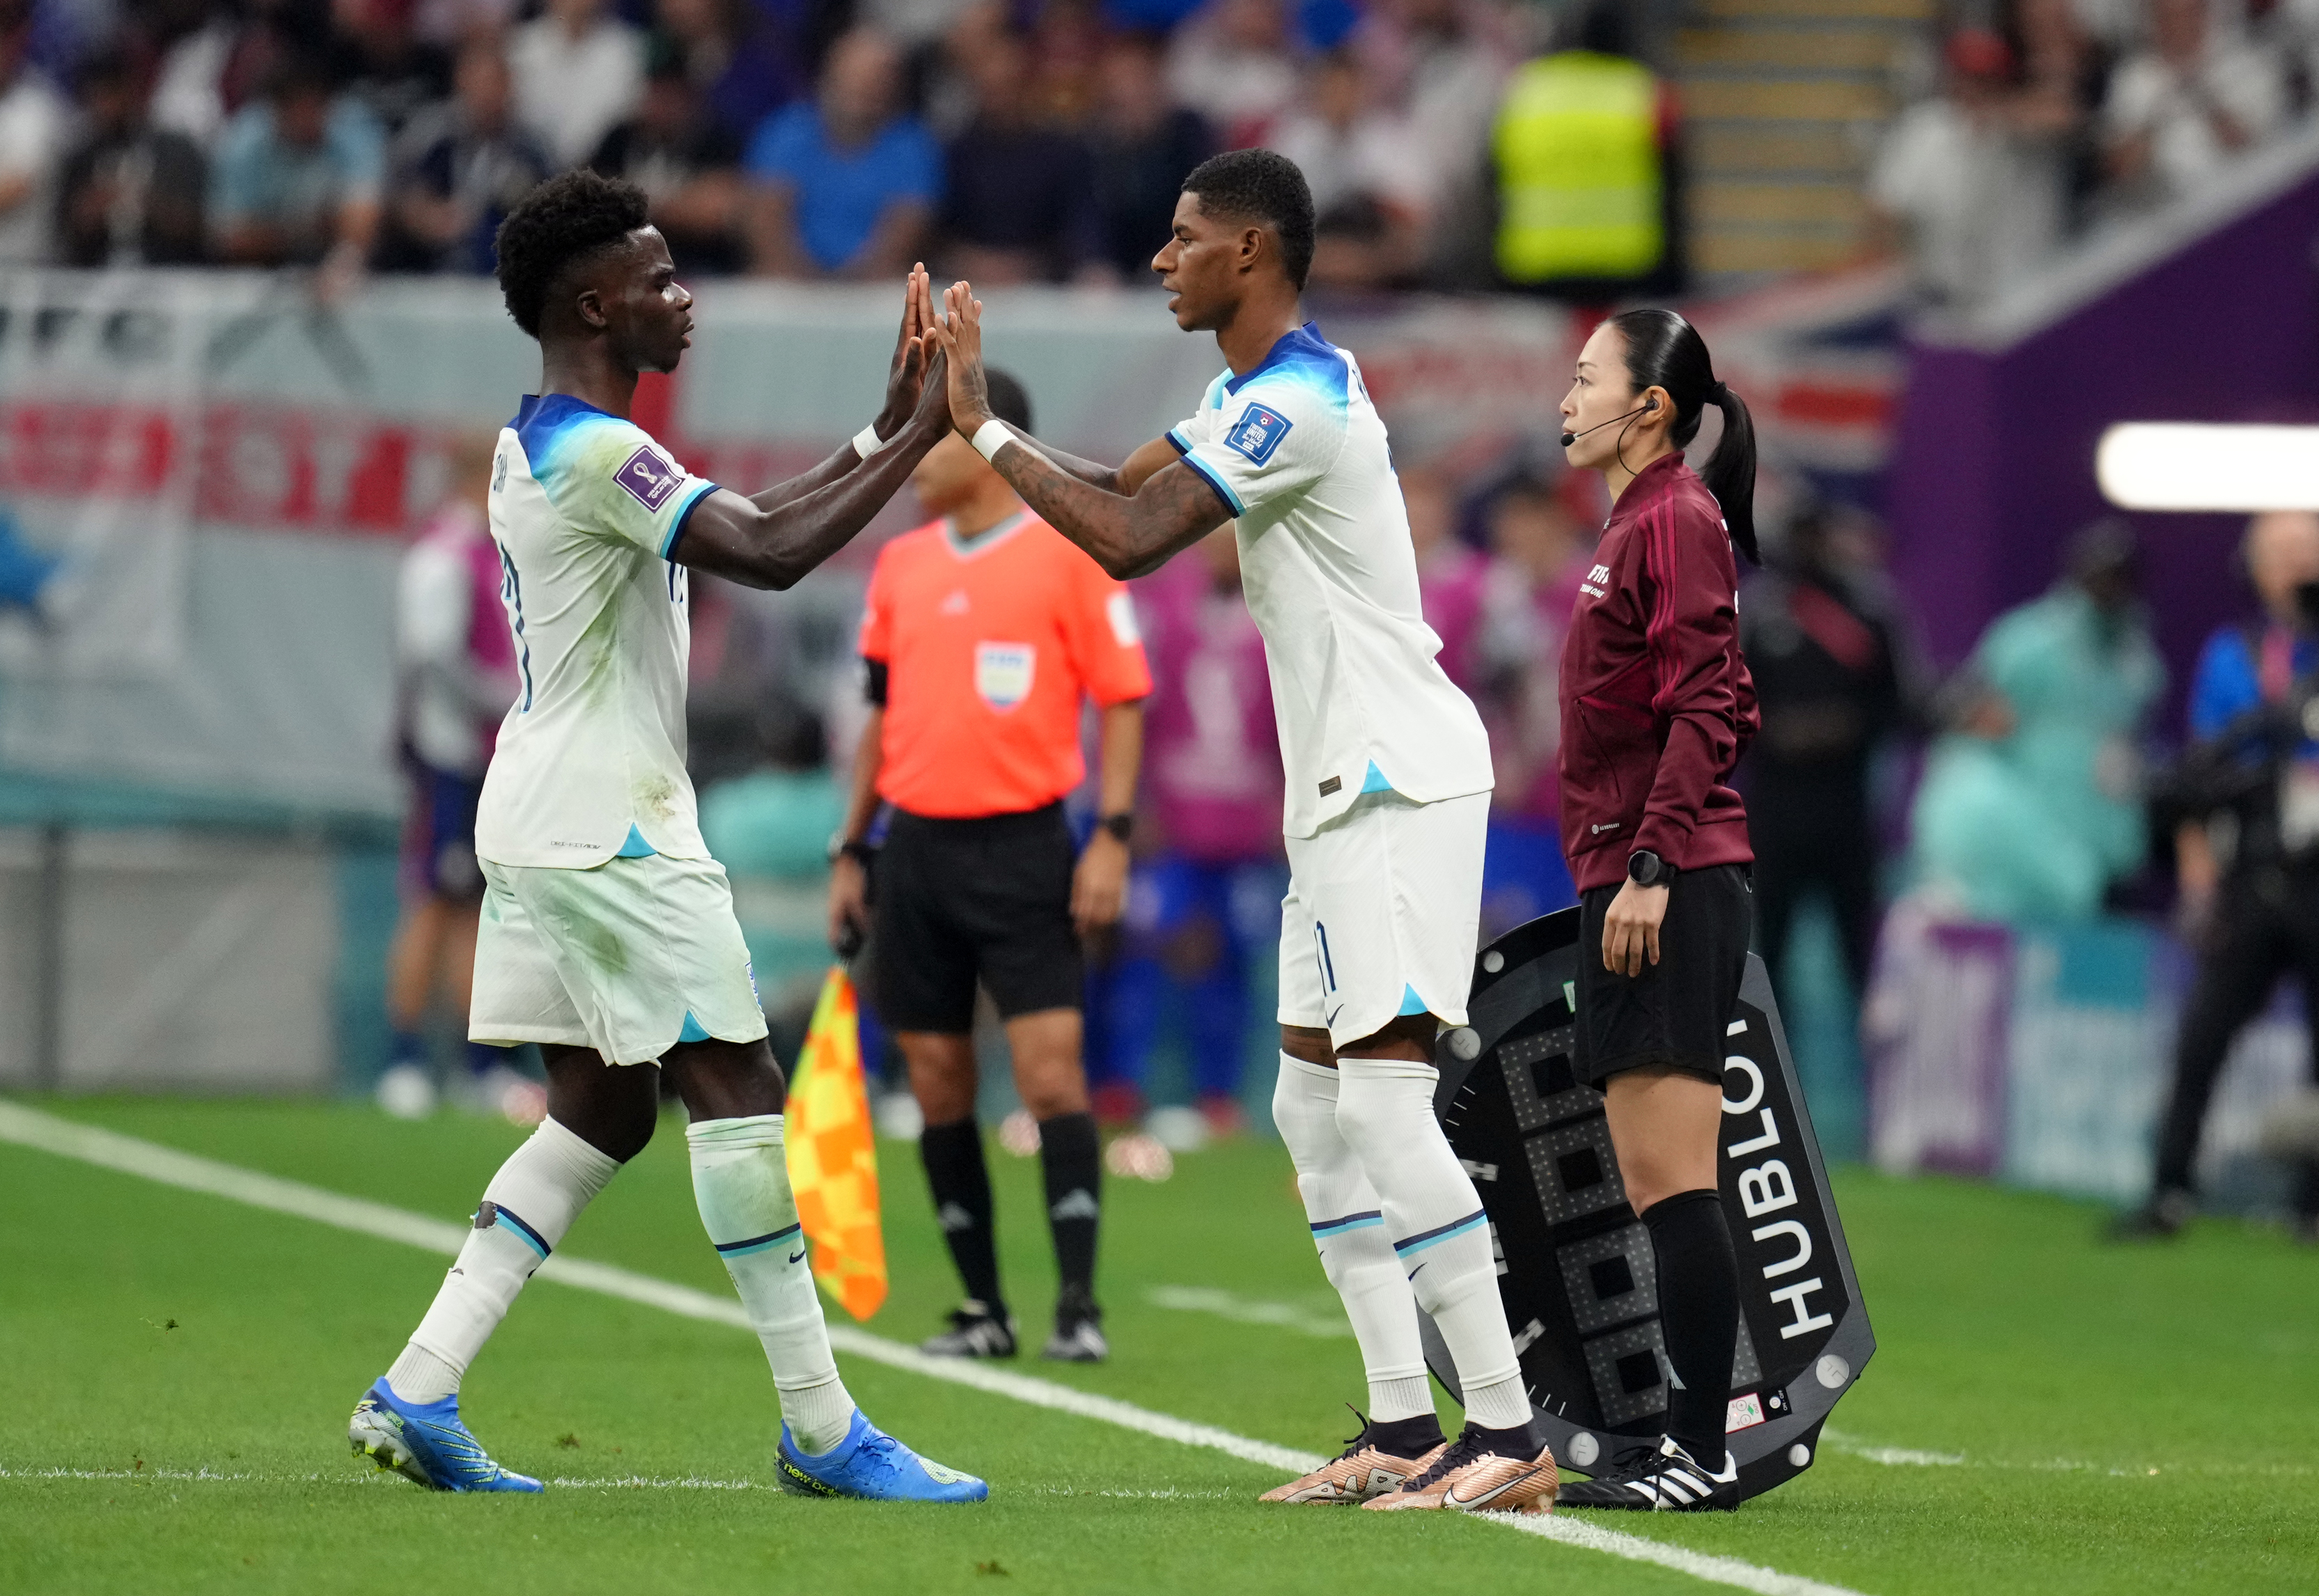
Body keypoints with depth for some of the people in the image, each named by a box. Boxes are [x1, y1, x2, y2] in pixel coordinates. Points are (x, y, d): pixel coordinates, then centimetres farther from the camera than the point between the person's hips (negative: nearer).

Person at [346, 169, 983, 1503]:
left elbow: (746, 528, 20)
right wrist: (920, 439, -19)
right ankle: (820, 1429, -5)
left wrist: (881, 436, 13)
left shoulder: (540, 445, 16)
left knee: (604, 1107, 12)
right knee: (738, 1087, -7)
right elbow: (773, 555, -27)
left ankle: (417, 1392, 6)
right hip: (607, 829, -11)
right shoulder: (599, 452, -17)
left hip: (548, 827, 11)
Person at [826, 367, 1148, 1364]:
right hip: (917, 848, 5)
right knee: (938, 1084, 4)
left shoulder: (1068, 551, -4)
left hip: (1021, 845, -5)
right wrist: (851, 851, 16)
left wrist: (1112, 835, -12)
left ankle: (1078, 1306, -9)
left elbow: (1121, 698, -4)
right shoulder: (901, 565, 12)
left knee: (1051, 1072, -11)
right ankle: (982, 1309, 12)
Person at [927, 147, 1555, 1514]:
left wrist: (984, 427, -13)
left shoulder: (1299, 404, -18)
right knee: (1314, 1105, 10)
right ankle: (1404, 1427, 11)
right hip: (1345, 787, 11)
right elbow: (1126, 491, 20)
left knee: (1383, 1096, -16)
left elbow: (1129, 542, -22)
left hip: (1401, 782, -11)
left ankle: (1508, 1435, -18)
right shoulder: (1253, 391, 15)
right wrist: (973, 414, 9)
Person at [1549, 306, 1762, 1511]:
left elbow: (1703, 712, -17)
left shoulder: (1676, 521, -10)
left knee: (1671, 1180, -11)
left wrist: (1651, 867, -22)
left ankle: (1701, 1452, -12)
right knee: (1654, 1186, 9)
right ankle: (1688, 1444, 11)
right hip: (1630, 884, 10)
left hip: (1671, 888, -10)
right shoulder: (1632, 527, 20)